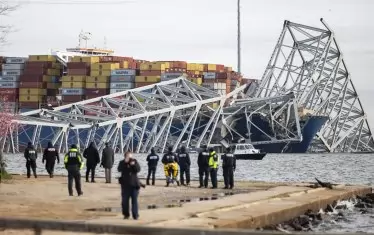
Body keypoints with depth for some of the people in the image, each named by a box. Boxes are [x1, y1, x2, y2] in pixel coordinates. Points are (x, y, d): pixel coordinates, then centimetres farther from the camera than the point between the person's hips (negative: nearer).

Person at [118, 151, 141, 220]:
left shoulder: (134, 161, 4)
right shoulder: (122, 162, 2)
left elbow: (138, 169, -8)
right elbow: (119, 169, -16)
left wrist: (134, 165, -24)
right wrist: (125, 162, -23)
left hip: (134, 184, 0)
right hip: (125, 184, 0)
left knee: (134, 200, -2)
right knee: (125, 200, 3)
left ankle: (135, 215, -2)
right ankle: (126, 214, 13)